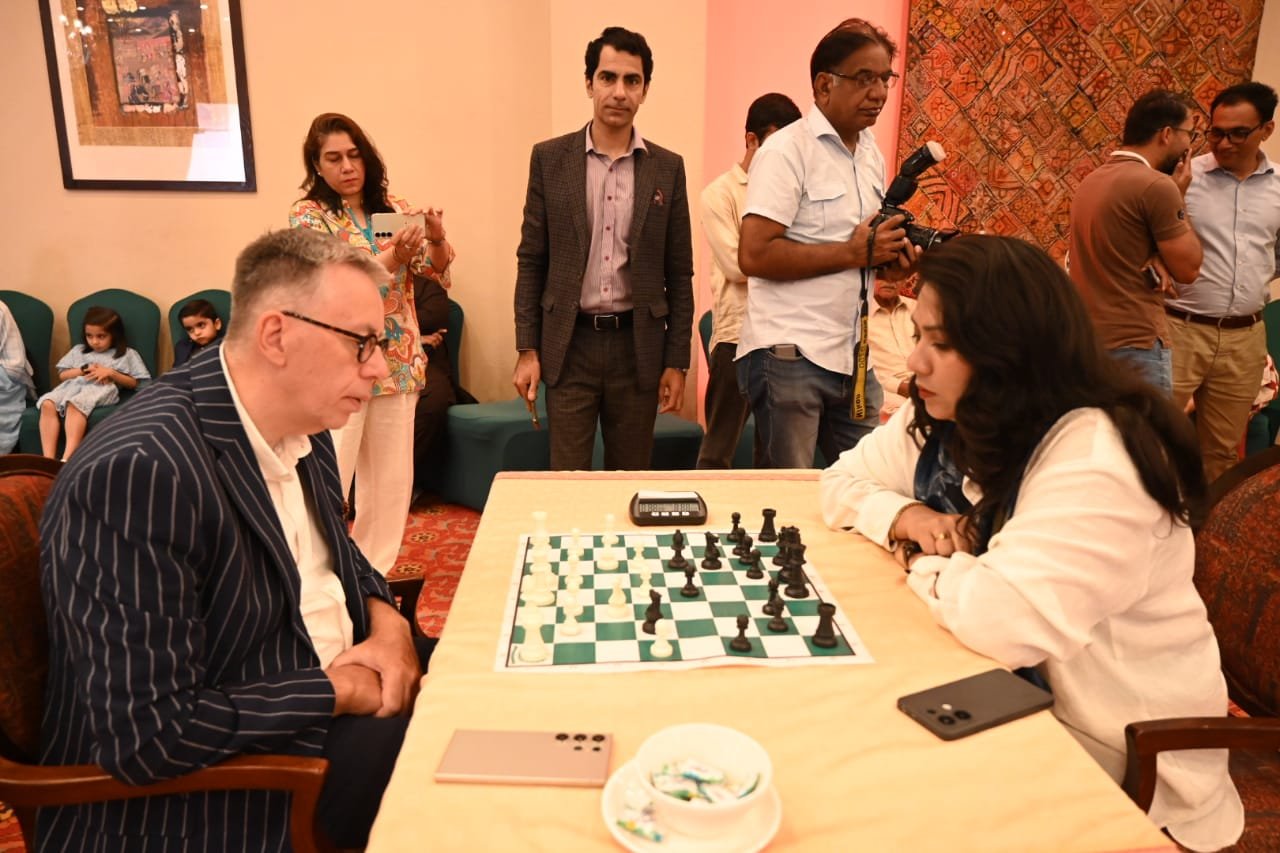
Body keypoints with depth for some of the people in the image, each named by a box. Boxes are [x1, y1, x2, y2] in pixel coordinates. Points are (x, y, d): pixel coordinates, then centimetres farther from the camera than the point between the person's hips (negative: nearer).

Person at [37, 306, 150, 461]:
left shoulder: (126, 354, 17)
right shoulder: (79, 350, 30)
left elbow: (134, 383, 10)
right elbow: (62, 375, 23)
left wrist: (111, 373, -5)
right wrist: (84, 370, 5)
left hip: (102, 389, -5)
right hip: (74, 384, 5)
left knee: (75, 405, -39)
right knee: (47, 404, -29)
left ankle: (67, 460, -50)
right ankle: (48, 460, -37)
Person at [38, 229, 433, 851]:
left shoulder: (302, 421, -1)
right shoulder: (138, 473, -28)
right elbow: (147, 735, -28)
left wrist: (386, 620, -6)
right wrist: (341, 691, -19)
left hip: (330, 681, 8)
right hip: (211, 790, -8)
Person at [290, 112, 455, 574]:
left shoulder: (393, 208, 8)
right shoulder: (309, 215, -4)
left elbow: (437, 270, 5)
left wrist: (436, 237, -16)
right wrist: (391, 257, -27)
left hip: (398, 363, 5)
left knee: (392, 480, 10)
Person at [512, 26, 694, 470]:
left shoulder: (667, 168, 4)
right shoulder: (550, 159, 2)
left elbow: (679, 273, 5)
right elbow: (531, 261, 3)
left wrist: (677, 361, 1)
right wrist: (527, 349, -2)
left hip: (638, 346, 1)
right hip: (569, 344, -1)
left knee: (631, 478, 10)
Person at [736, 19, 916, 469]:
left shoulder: (871, 155, 15)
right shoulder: (786, 151, -9)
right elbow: (754, 255, -18)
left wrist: (888, 258, 1)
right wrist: (853, 253, -17)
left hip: (852, 359, 7)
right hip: (790, 357, -7)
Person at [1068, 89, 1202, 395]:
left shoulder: (1092, 179, 13)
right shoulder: (1158, 185, -15)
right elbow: (1189, 269, -8)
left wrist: (1157, 257, -5)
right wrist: (1180, 197, 1)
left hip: (1087, 335, 9)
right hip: (1135, 342, -9)